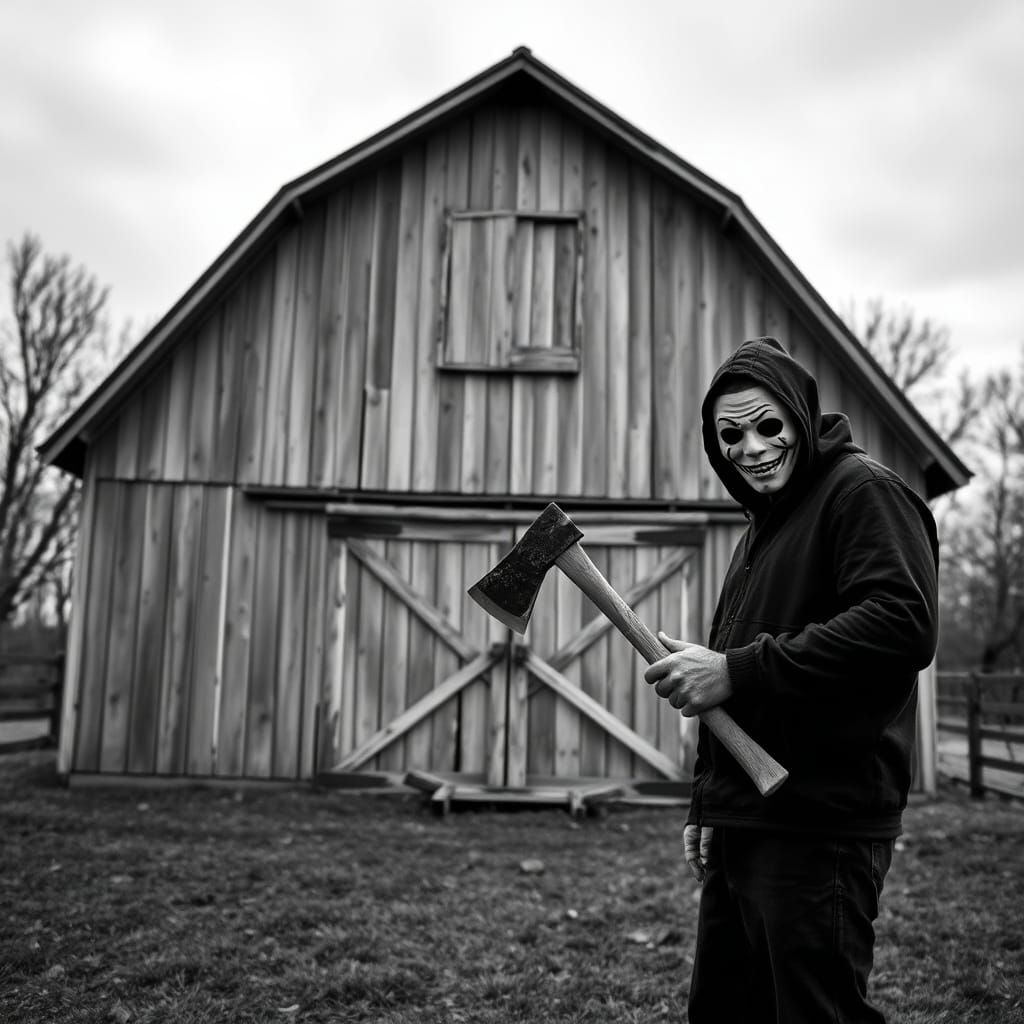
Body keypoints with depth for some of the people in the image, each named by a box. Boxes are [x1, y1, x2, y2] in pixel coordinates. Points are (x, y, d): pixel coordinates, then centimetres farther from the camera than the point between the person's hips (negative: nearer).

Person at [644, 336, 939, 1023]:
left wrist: (739, 670, -24)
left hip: (820, 831, -9)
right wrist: (707, 806, 22)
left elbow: (901, 627, -24)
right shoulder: (764, 524, 21)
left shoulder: (864, 491, -7)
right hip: (744, 827, 10)